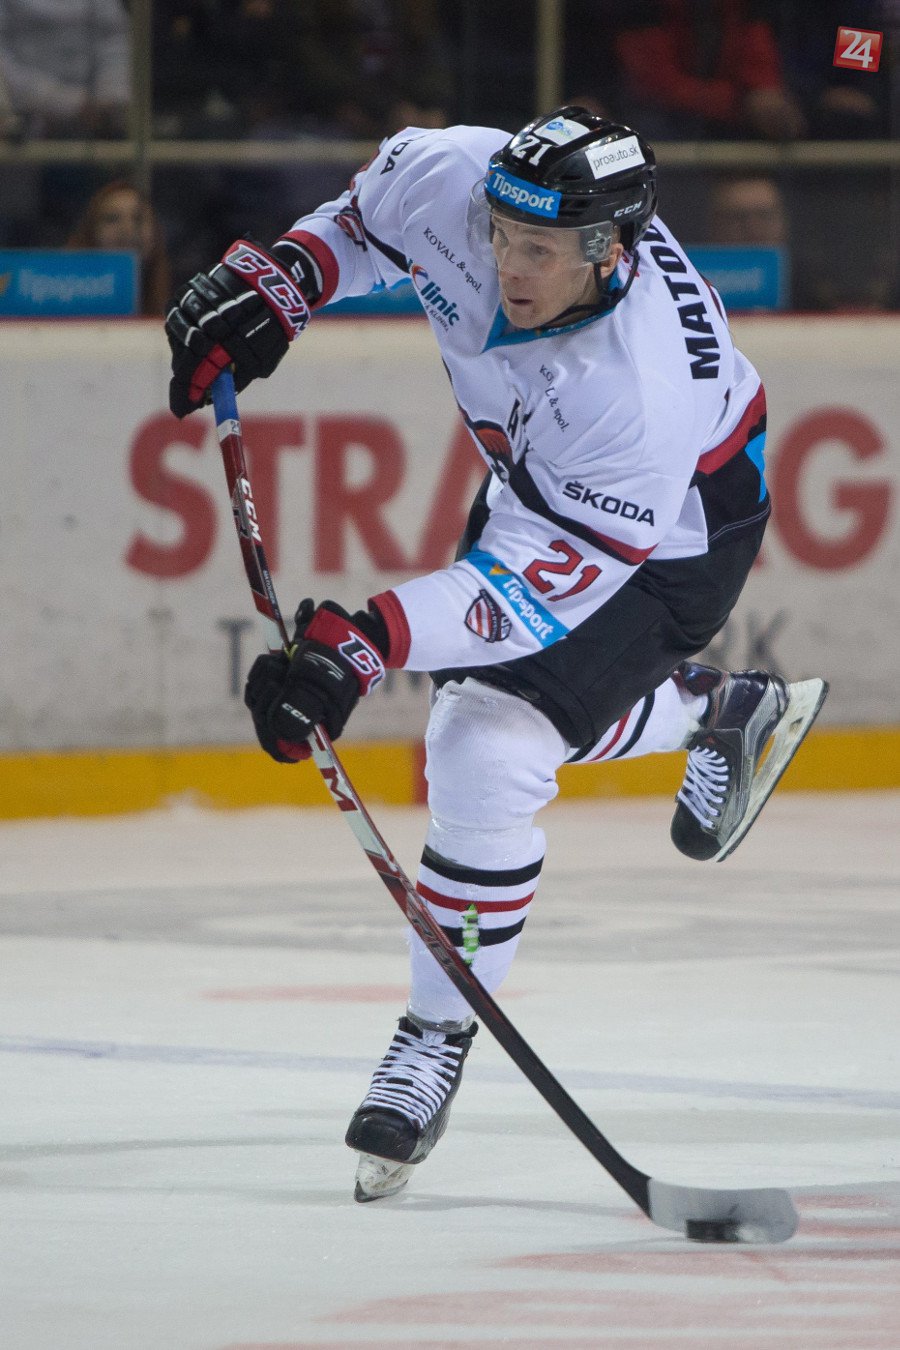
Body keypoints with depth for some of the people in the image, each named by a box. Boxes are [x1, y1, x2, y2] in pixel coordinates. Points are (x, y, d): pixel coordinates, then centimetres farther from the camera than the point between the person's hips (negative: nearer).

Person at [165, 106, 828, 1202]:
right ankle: (721, 710, 49)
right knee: (499, 693, 23)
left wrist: (367, 642, -49)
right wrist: (276, 281, -15)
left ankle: (438, 1039, -4)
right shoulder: (454, 181, -28)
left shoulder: (644, 390, -44)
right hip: (534, 476, 8)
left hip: (672, 532, -8)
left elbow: (534, 585, -40)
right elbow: (372, 210, -1)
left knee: (489, 751, -20)